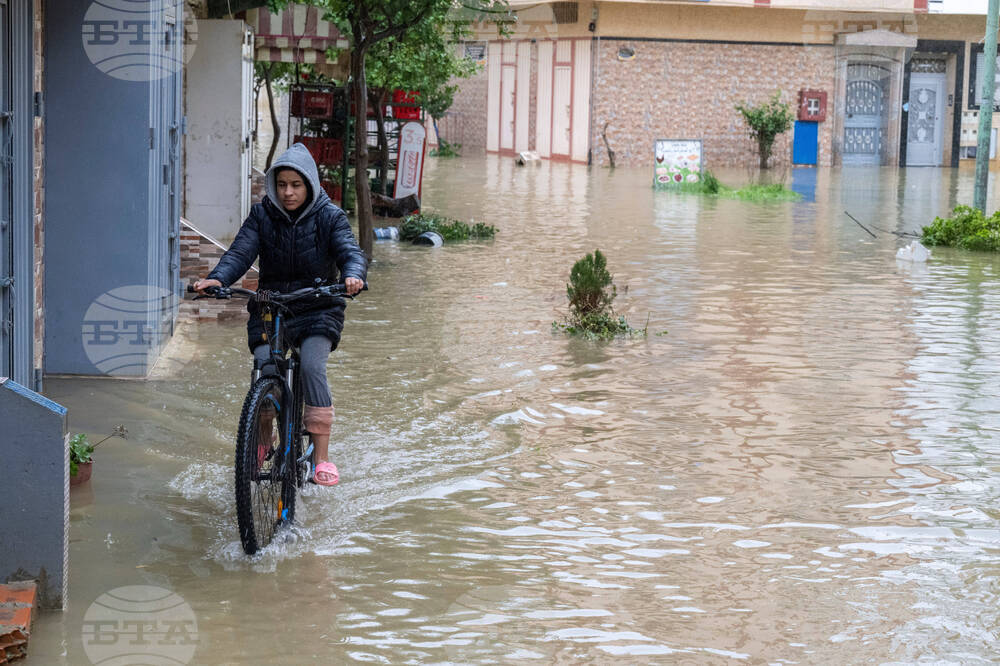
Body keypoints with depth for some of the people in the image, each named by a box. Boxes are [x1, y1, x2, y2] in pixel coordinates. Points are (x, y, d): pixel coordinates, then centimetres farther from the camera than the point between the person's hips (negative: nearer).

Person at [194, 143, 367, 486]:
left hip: (318, 309, -2)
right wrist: (217, 278, -32)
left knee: (312, 366, -25)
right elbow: (240, 253, -11)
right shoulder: (262, 216, 1)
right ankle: (262, 438, 12)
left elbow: (350, 251, -18)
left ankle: (321, 455, -20)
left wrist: (353, 275, -42)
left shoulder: (329, 217, -4)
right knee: (264, 370, -17)